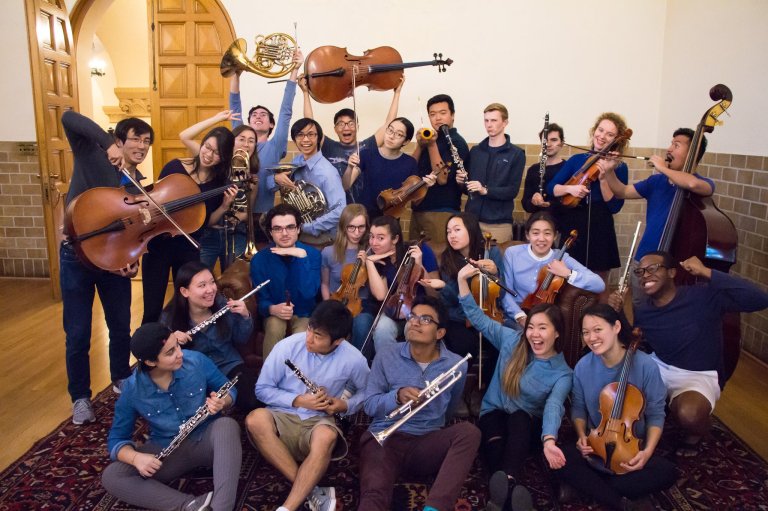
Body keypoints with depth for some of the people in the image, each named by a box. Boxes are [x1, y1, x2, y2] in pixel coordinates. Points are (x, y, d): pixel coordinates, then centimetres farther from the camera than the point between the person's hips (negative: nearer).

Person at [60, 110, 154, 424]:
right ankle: (80, 397, 19)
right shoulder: (91, 156, -6)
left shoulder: (140, 186, 6)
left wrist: (132, 260, -9)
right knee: (78, 333, 1)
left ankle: (121, 378, 38)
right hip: (76, 255, -4)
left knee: (121, 326, 14)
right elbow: (69, 118, -23)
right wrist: (107, 143, -34)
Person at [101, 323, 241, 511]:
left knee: (227, 425, -35)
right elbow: (116, 439, -5)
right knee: (111, 476, -22)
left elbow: (229, 390, -1)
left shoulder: (197, 361, -14)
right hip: (166, 452, 1)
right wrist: (135, 457, -27)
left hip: (207, 440, -1)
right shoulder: (132, 391, -13)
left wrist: (222, 402, -25)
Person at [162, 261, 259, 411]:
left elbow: (241, 339, 2)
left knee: (253, 398, -25)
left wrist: (245, 317, -16)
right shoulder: (169, 318, -13)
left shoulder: (222, 304, -7)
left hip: (229, 366, 2)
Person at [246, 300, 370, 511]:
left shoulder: (353, 360, -10)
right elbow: (262, 389, -2)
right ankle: (311, 492, -29)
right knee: (255, 419, -34)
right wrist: (297, 400, -16)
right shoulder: (287, 346, -12)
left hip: (319, 422, -1)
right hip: (282, 416, 2)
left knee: (326, 437, -38)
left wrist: (346, 405, -10)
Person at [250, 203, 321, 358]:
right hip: (275, 314, 1)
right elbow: (261, 300, -8)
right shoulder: (259, 259, -10)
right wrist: (272, 309, -31)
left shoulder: (312, 254, -11)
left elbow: (309, 293, -25)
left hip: (304, 314, -1)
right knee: (274, 325, -32)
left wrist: (302, 257, -31)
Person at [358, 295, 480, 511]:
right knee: (374, 493, -33)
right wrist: (397, 396, -18)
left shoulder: (456, 365, 2)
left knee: (468, 431, -29)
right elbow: (369, 405, -1)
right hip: (385, 437, -1)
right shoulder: (386, 356, 0)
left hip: (428, 443, 2)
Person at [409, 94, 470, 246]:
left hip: (441, 212, -7)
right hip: (418, 209, 7)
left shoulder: (457, 143, -9)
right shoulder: (431, 138, 12)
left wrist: (431, 145, -19)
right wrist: (420, 145, -7)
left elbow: (442, 178, -19)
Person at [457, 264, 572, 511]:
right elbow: (477, 317, -1)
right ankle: (513, 487, -59)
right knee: (495, 439, -35)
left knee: (518, 418, -39)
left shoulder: (562, 373, -8)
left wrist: (549, 440, -47)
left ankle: (505, 483, -60)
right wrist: (462, 280, -12)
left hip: (527, 424, -2)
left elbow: (553, 406, -26)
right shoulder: (512, 341, -3)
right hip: (494, 413, 2)